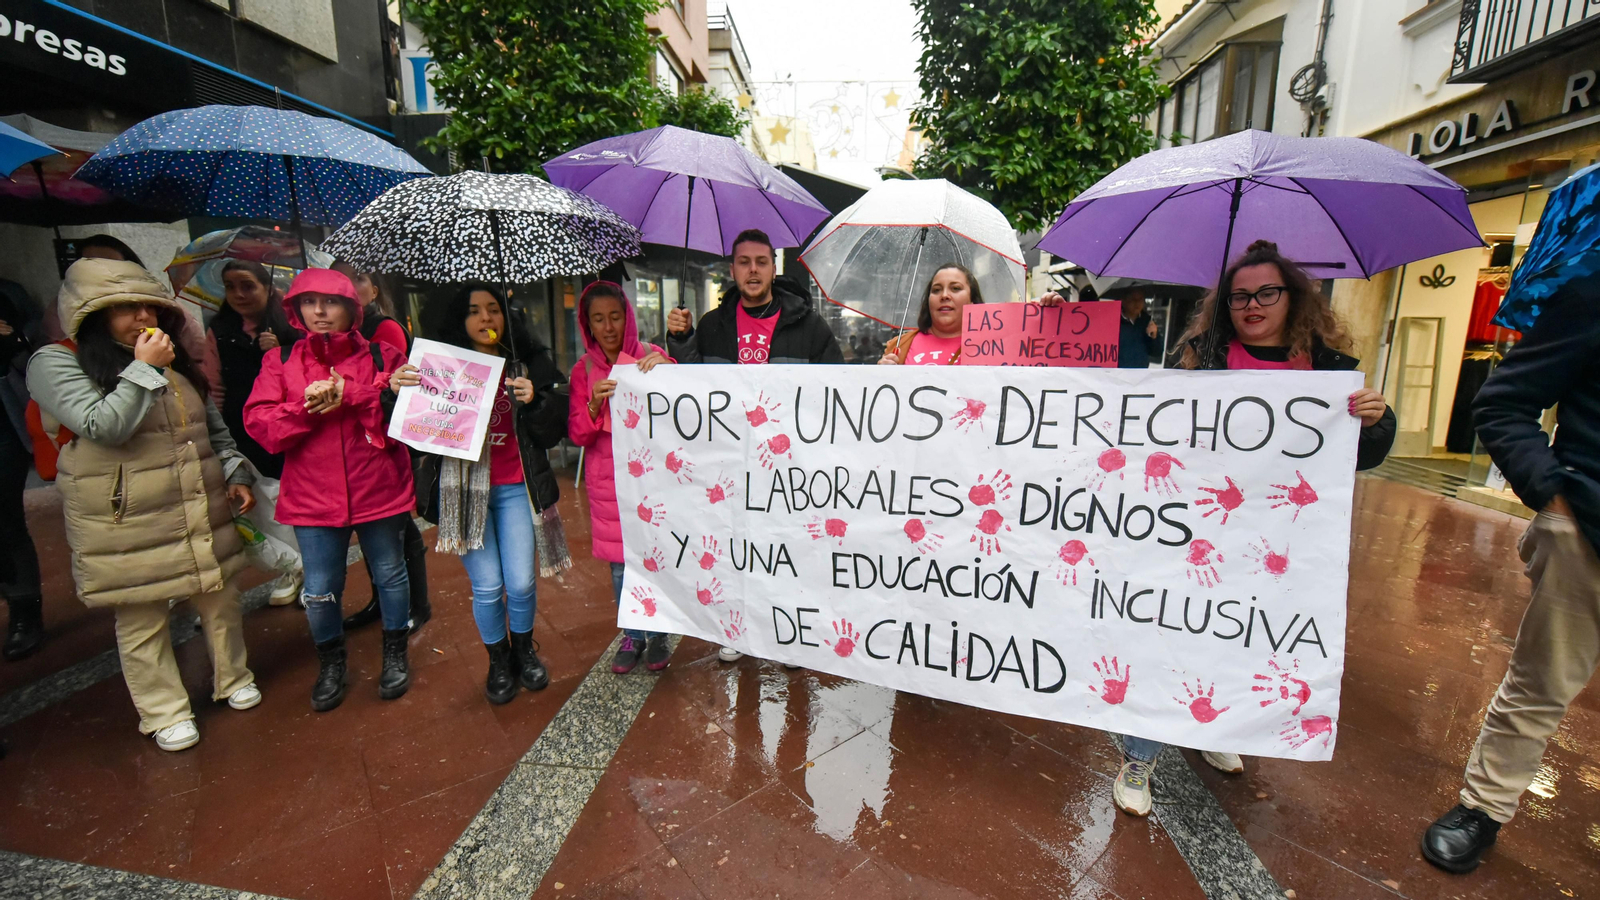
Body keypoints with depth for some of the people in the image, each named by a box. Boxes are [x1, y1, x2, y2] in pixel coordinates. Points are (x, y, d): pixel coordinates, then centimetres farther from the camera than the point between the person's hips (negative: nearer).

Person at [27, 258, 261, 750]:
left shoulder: (178, 363, 12)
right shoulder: (55, 363, -7)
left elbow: (215, 427, 18)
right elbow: (104, 426, -21)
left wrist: (235, 474, 10)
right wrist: (145, 368, -19)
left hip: (201, 513, 5)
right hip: (126, 524, -5)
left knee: (221, 598, 15)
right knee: (142, 618, 6)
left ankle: (233, 679, 35)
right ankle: (165, 712, 23)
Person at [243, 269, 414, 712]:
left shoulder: (382, 356, 0)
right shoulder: (279, 362, 6)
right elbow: (259, 424, -3)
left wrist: (350, 396, -20)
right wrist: (306, 406, -19)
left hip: (380, 491, -1)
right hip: (313, 498, 2)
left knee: (390, 575, 13)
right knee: (319, 590, 10)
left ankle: (395, 654, 35)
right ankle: (331, 664, 35)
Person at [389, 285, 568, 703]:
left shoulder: (527, 366, 4)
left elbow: (554, 432, 2)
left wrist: (535, 399, -15)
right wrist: (396, 390, -17)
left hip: (514, 488, 1)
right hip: (463, 489, -1)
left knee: (521, 583, 1)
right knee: (487, 586, 4)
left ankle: (524, 650, 31)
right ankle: (498, 661, 30)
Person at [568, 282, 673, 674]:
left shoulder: (652, 356, 1)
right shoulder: (584, 370, 5)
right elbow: (577, 435, 0)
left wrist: (666, 369, -20)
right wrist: (594, 404, -20)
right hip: (608, 481, 2)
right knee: (620, 563, 6)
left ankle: (658, 636, 21)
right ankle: (632, 637, 25)